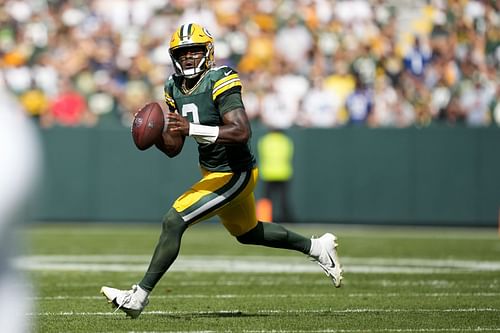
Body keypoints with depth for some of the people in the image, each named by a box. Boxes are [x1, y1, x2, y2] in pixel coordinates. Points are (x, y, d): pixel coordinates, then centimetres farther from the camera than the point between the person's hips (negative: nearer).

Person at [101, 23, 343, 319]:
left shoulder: (221, 82, -22)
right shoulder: (176, 88, 3)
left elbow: (242, 133, -35)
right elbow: (174, 148, 6)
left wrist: (192, 128, -42)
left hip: (234, 174, -10)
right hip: (212, 171, 10)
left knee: (173, 222, -17)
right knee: (247, 232, 28)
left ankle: (140, 296, -10)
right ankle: (317, 247, 46)